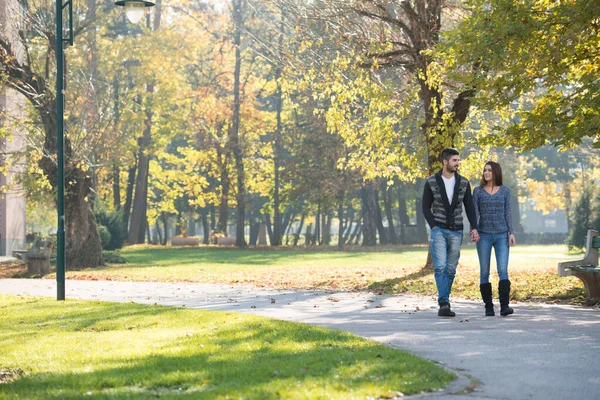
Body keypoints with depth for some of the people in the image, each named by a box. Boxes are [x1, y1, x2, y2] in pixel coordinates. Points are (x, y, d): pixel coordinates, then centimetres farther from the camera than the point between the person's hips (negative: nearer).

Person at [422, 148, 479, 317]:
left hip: (456, 232, 3)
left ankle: (443, 305, 15)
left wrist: (474, 228, -7)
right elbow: (426, 208, 0)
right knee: (440, 267, -16)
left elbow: (469, 207, 5)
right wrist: (434, 227, -12)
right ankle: (444, 303, -21)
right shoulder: (431, 182, -4)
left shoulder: (463, 182, 2)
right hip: (439, 230, -3)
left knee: (450, 269, 5)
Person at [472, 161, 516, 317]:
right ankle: (488, 307, 7)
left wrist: (511, 233, -2)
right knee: (484, 272, 1)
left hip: (501, 235, 0)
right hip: (484, 235, 0)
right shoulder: (478, 191, 5)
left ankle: (504, 306, -16)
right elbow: (474, 212, 1)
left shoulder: (505, 190, 7)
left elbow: (507, 213, 7)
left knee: (503, 271, -12)